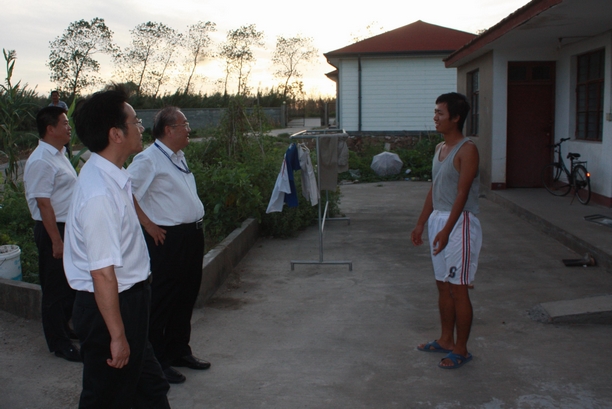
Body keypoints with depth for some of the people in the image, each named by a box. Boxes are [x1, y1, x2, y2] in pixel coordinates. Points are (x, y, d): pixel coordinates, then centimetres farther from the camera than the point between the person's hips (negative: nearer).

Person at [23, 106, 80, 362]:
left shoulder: (59, 155, 11)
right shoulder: (41, 161, -19)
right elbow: (43, 203, -22)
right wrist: (56, 242, -22)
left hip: (68, 227, 9)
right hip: (53, 229, -9)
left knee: (70, 285, 20)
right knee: (55, 290, 3)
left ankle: (63, 329, 36)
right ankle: (59, 343, 14)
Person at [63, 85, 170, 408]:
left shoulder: (113, 177, 3)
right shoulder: (100, 193, -28)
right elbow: (102, 273, -27)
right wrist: (117, 335, -21)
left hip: (127, 299, 9)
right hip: (108, 308, -9)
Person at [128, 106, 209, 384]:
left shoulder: (178, 157, 14)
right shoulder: (149, 159, -14)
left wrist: (197, 223, 15)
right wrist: (148, 225, -17)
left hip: (193, 234, 9)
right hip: (168, 238, -9)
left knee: (187, 296, 18)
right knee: (163, 299, 1)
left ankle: (179, 350, 33)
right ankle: (157, 361, 13)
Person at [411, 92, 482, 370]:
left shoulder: (467, 150, -14)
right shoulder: (440, 148, 12)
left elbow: (462, 193, -20)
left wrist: (446, 230, -25)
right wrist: (421, 223, 17)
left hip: (459, 222, -9)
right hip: (437, 219, 9)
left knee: (458, 289, -1)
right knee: (443, 285, 16)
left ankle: (461, 349, 11)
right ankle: (446, 339, 29)